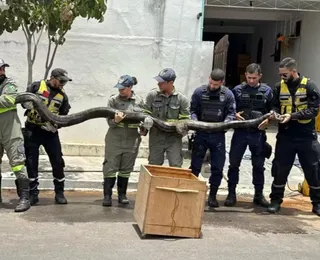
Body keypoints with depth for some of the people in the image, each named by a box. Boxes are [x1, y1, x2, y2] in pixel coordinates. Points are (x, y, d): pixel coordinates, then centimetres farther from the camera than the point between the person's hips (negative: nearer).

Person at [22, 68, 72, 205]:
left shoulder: (63, 95, 5)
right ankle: (33, 193, 13)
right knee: (31, 162, 3)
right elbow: (24, 100, -1)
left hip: (50, 131, 2)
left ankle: (59, 193, 14)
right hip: (32, 130, -2)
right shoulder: (37, 86, -3)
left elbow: (63, 116, 4)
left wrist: (54, 125, -14)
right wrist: (32, 107, -20)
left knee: (57, 162, 1)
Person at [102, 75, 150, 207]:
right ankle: (107, 195, 6)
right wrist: (115, 120, -28)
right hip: (115, 139, -2)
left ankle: (122, 194, 24)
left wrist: (144, 129, -5)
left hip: (132, 140, 2)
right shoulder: (113, 100, -4)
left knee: (126, 169, 11)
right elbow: (109, 121, -8)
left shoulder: (139, 101, 1)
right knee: (110, 167, 0)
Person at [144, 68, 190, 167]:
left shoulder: (182, 99, -6)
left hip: (174, 138, -1)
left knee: (176, 167, -2)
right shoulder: (152, 95, -3)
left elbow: (185, 120, -1)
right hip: (156, 137, 2)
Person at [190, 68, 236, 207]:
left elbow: (231, 113, 0)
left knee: (217, 167, 6)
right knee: (195, 165, 7)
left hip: (218, 135, 0)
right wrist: (194, 121, -15)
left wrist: (225, 123, -18)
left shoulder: (228, 94, -1)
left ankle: (212, 195, 19)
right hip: (201, 133, 0)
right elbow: (192, 110, 3)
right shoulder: (199, 92, -1)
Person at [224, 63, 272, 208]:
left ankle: (259, 195, 23)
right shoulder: (238, 90, 1)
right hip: (240, 132, 0)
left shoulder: (267, 91, 3)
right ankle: (231, 194, 16)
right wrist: (234, 115, -13)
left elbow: (272, 111, 6)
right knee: (234, 163, 4)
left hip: (258, 133, 0)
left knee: (258, 165, 10)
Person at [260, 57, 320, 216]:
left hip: (306, 137, -2)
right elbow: (275, 106, 7)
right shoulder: (279, 87, 3)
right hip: (285, 136, 2)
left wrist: (292, 116, -22)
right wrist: (272, 116, -16)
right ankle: (276, 200, 22)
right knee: (280, 170, 7)